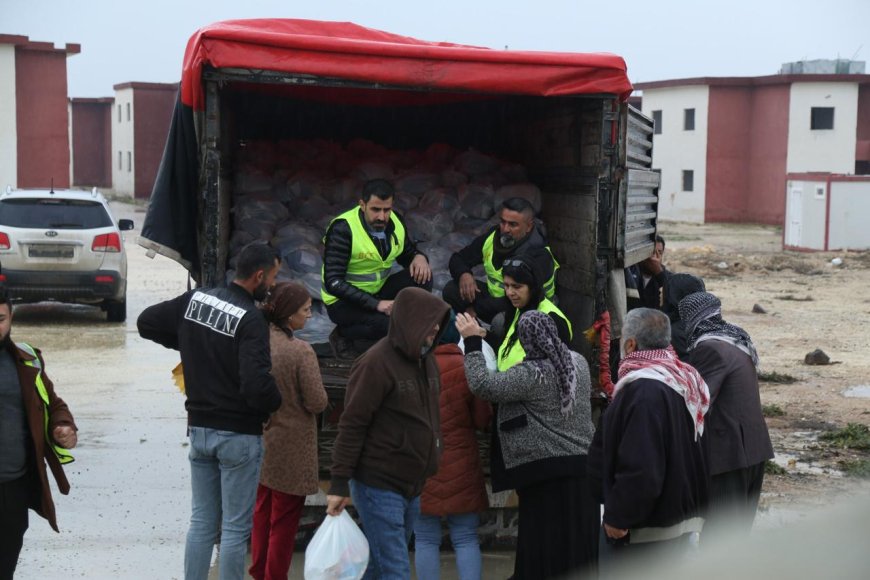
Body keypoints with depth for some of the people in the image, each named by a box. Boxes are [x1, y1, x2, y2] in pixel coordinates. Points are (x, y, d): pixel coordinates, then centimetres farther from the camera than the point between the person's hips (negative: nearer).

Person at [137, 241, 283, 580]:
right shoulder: (250, 320, -20)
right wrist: (274, 404, -8)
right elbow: (256, 384, -28)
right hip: (239, 436, -6)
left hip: (199, 428, 7)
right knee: (235, 527, 5)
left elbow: (146, 322, 12)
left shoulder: (194, 299, 2)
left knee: (202, 522, 14)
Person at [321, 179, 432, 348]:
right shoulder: (342, 229, -23)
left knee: (422, 276, -16)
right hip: (345, 301, -6)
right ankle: (344, 333, -5)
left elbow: (408, 254, 12)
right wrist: (376, 304, -33)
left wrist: (419, 257, -14)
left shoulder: (394, 221, -5)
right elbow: (333, 282, -26)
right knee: (389, 325, -31)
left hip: (378, 290, 6)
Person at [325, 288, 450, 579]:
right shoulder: (377, 362, -14)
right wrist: (339, 483, -15)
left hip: (411, 487, 7)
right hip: (378, 486, -7)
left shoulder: (427, 360, 9)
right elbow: (351, 425, -14)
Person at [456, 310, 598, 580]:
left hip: (544, 470, -7)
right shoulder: (579, 363, 7)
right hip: (582, 466, 7)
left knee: (545, 548, -1)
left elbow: (483, 385, -18)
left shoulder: (533, 374, -16)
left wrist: (472, 342, -10)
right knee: (579, 542, 13)